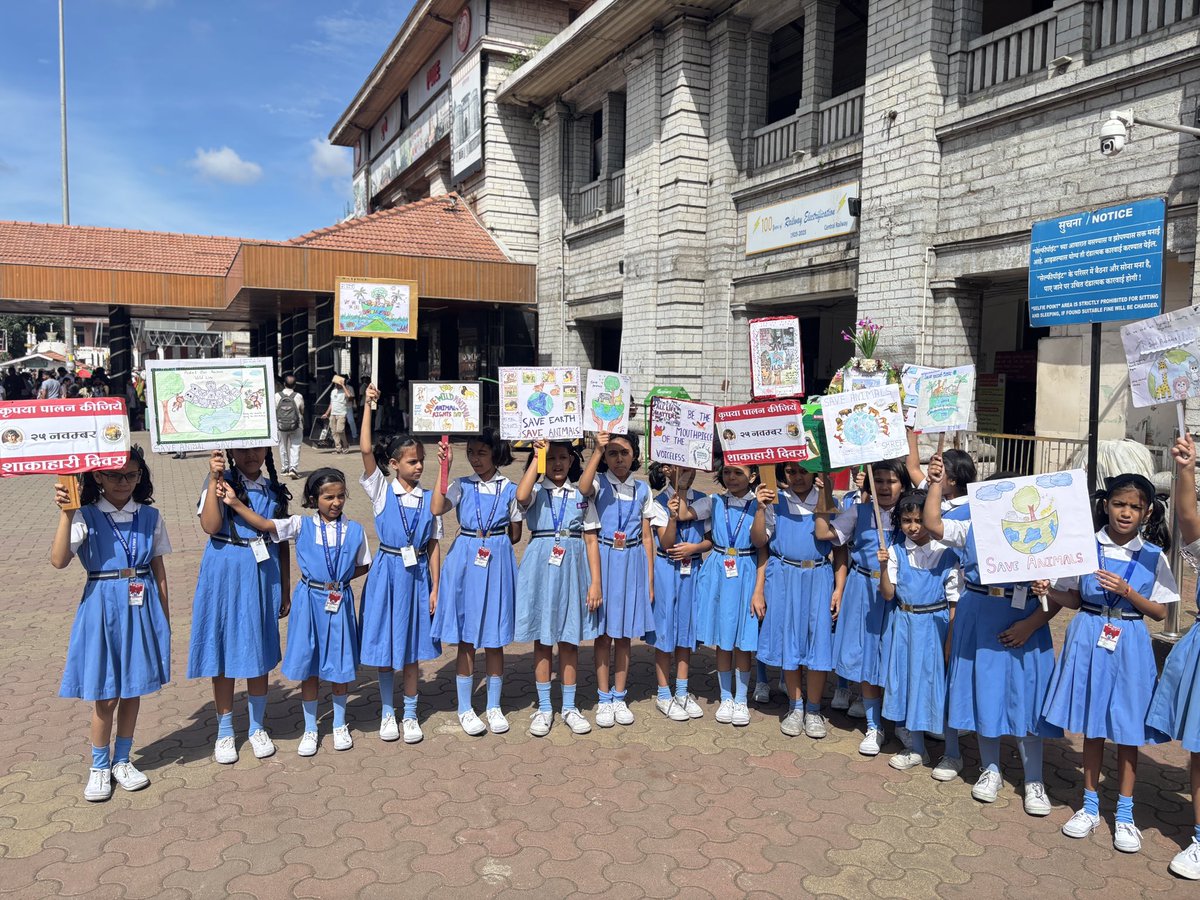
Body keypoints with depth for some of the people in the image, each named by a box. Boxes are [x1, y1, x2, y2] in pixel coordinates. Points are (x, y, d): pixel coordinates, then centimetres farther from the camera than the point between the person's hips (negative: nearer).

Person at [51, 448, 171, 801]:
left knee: (133, 688, 12)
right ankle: (100, 766, 26)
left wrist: (165, 613, 9)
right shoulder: (86, 516, -6)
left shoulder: (149, 516, 2)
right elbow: (59, 560, -20)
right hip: (103, 608, -2)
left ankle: (122, 761, 30)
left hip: (142, 608, 3)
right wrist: (66, 514, -27)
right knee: (105, 695, 6)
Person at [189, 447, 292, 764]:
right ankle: (225, 732, 24)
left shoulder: (274, 489, 6)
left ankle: (257, 728, 28)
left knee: (259, 653, 11)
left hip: (264, 577, 3)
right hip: (225, 576, -2)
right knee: (224, 654, 7)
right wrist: (215, 480, -24)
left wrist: (286, 591, 10)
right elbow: (210, 526, -19)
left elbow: (282, 543, 9)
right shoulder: (220, 481, -4)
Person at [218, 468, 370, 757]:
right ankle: (310, 729, 26)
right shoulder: (301, 525, -5)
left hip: (340, 602, 0)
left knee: (340, 666, 10)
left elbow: (363, 566, 6)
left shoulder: (354, 530, -3)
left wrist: (339, 580, -7)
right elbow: (265, 525, -14)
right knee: (309, 667, 9)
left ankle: (340, 725, 31)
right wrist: (235, 503, -23)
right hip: (309, 602, 0)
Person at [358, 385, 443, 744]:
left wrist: (435, 587, 0)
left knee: (412, 651, 9)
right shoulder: (381, 489, -2)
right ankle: (387, 714, 25)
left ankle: (410, 715, 24)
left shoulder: (429, 498, 2)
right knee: (385, 649, 8)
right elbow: (366, 450, -16)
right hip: (387, 572, -1)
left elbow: (433, 545, 3)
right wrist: (368, 405, -18)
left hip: (417, 573, 1)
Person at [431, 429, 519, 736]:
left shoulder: (509, 489, 2)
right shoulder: (462, 485, 1)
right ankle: (465, 709, 20)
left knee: (494, 639, 8)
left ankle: (494, 706, 22)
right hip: (465, 563, 0)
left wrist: (492, 543, 2)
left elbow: (515, 535, 9)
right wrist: (443, 468, -19)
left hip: (498, 564, 0)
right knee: (466, 640, 7)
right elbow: (436, 509, -19)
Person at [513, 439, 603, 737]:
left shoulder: (581, 494, 5)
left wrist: (595, 582, -3)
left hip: (573, 569, 1)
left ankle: (569, 707, 22)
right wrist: (538, 458, -21)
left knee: (570, 639, 9)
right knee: (542, 640, 7)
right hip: (541, 569, -1)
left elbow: (591, 540, 3)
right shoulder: (536, 491, 1)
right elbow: (521, 496, -26)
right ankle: (544, 708, 20)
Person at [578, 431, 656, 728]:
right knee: (604, 632, 3)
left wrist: (650, 580, 5)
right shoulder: (599, 482, -2)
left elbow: (646, 536, 7)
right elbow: (583, 488, -29)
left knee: (625, 633, 9)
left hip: (632, 563, 2)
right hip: (604, 560, -2)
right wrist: (597, 450, -29)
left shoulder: (642, 490, 6)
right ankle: (604, 700, 15)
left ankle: (619, 698, 21)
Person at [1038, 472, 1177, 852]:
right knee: (1092, 728, 11)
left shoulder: (1152, 556, -2)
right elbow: (1074, 598, 3)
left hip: (1129, 644, 0)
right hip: (1090, 638, 1)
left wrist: (1128, 592, -17)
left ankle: (1124, 815, 22)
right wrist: (1049, 592, -16)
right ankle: (1090, 807, 25)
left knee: (1127, 731, 7)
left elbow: (1160, 612, -1)